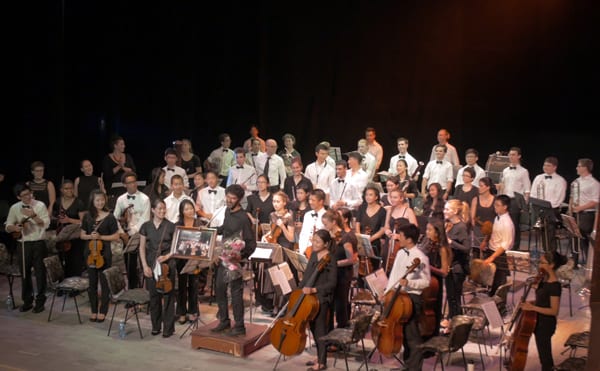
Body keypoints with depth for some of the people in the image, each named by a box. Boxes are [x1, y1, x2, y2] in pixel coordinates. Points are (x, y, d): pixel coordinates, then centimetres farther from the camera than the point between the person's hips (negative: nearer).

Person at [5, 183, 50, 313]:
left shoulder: (40, 205, -3)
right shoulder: (14, 208, 4)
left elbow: (46, 224, -10)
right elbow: (8, 227, 9)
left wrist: (33, 215, -22)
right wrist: (15, 228, -13)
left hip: (38, 244, -2)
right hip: (23, 245, 2)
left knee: (40, 273, 1)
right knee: (25, 273, 9)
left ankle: (40, 302, 13)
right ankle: (27, 301, 22)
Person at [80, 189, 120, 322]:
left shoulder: (109, 217, -6)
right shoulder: (87, 217, 4)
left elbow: (116, 236, -5)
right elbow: (82, 235, 10)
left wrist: (101, 237, -17)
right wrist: (90, 236, -11)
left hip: (104, 254, -3)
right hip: (90, 253, 3)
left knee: (104, 283, 3)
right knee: (92, 283, 10)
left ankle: (102, 311, 14)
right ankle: (94, 311, 21)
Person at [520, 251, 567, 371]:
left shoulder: (555, 286, -24)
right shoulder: (544, 279, 3)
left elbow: (554, 311, -24)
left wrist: (532, 308, -26)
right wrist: (531, 302, 0)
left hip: (546, 324, -9)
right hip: (540, 322, 9)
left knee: (544, 355, 6)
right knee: (544, 354, 23)